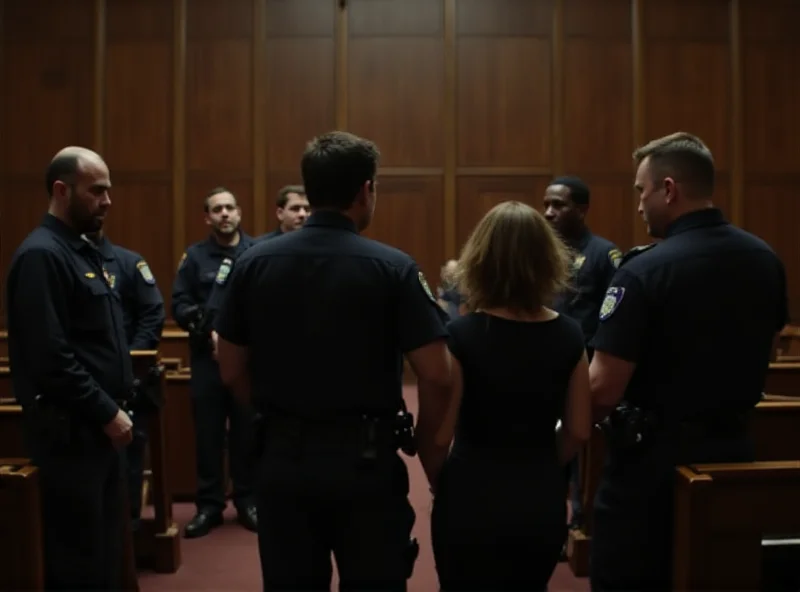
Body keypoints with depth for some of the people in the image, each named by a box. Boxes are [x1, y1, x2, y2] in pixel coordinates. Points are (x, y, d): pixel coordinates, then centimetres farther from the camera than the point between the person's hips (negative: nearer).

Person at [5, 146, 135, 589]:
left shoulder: (83, 251, 14)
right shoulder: (41, 255, -16)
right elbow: (51, 357, -23)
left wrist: (113, 408, 11)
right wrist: (107, 412, -16)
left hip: (96, 427, 9)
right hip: (71, 431, -9)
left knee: (104, 550, 18)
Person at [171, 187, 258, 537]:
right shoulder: (194, 256, 5)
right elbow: (179, 306, -2)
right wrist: (206, 325, -17)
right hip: (207, 357, 1)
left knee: (247, 431, 9)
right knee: (208, 433, 7)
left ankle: (247, 500, 23)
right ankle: (209, 504, 19)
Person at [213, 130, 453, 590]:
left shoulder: (254, 263, -2)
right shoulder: (393, 267, -11)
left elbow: (233, 371, 3)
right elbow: (437, 377, -14)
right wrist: (430, 451, 1)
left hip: (284, 456, 3)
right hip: (367, 457, -3)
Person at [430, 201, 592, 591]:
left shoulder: (461, 335, -15)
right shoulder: (569, 335, -4)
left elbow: (439, 433, -13)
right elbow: (578, 431, 2)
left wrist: (439, 481, 7)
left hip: (472, 499, -3)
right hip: (543, 501, 4)